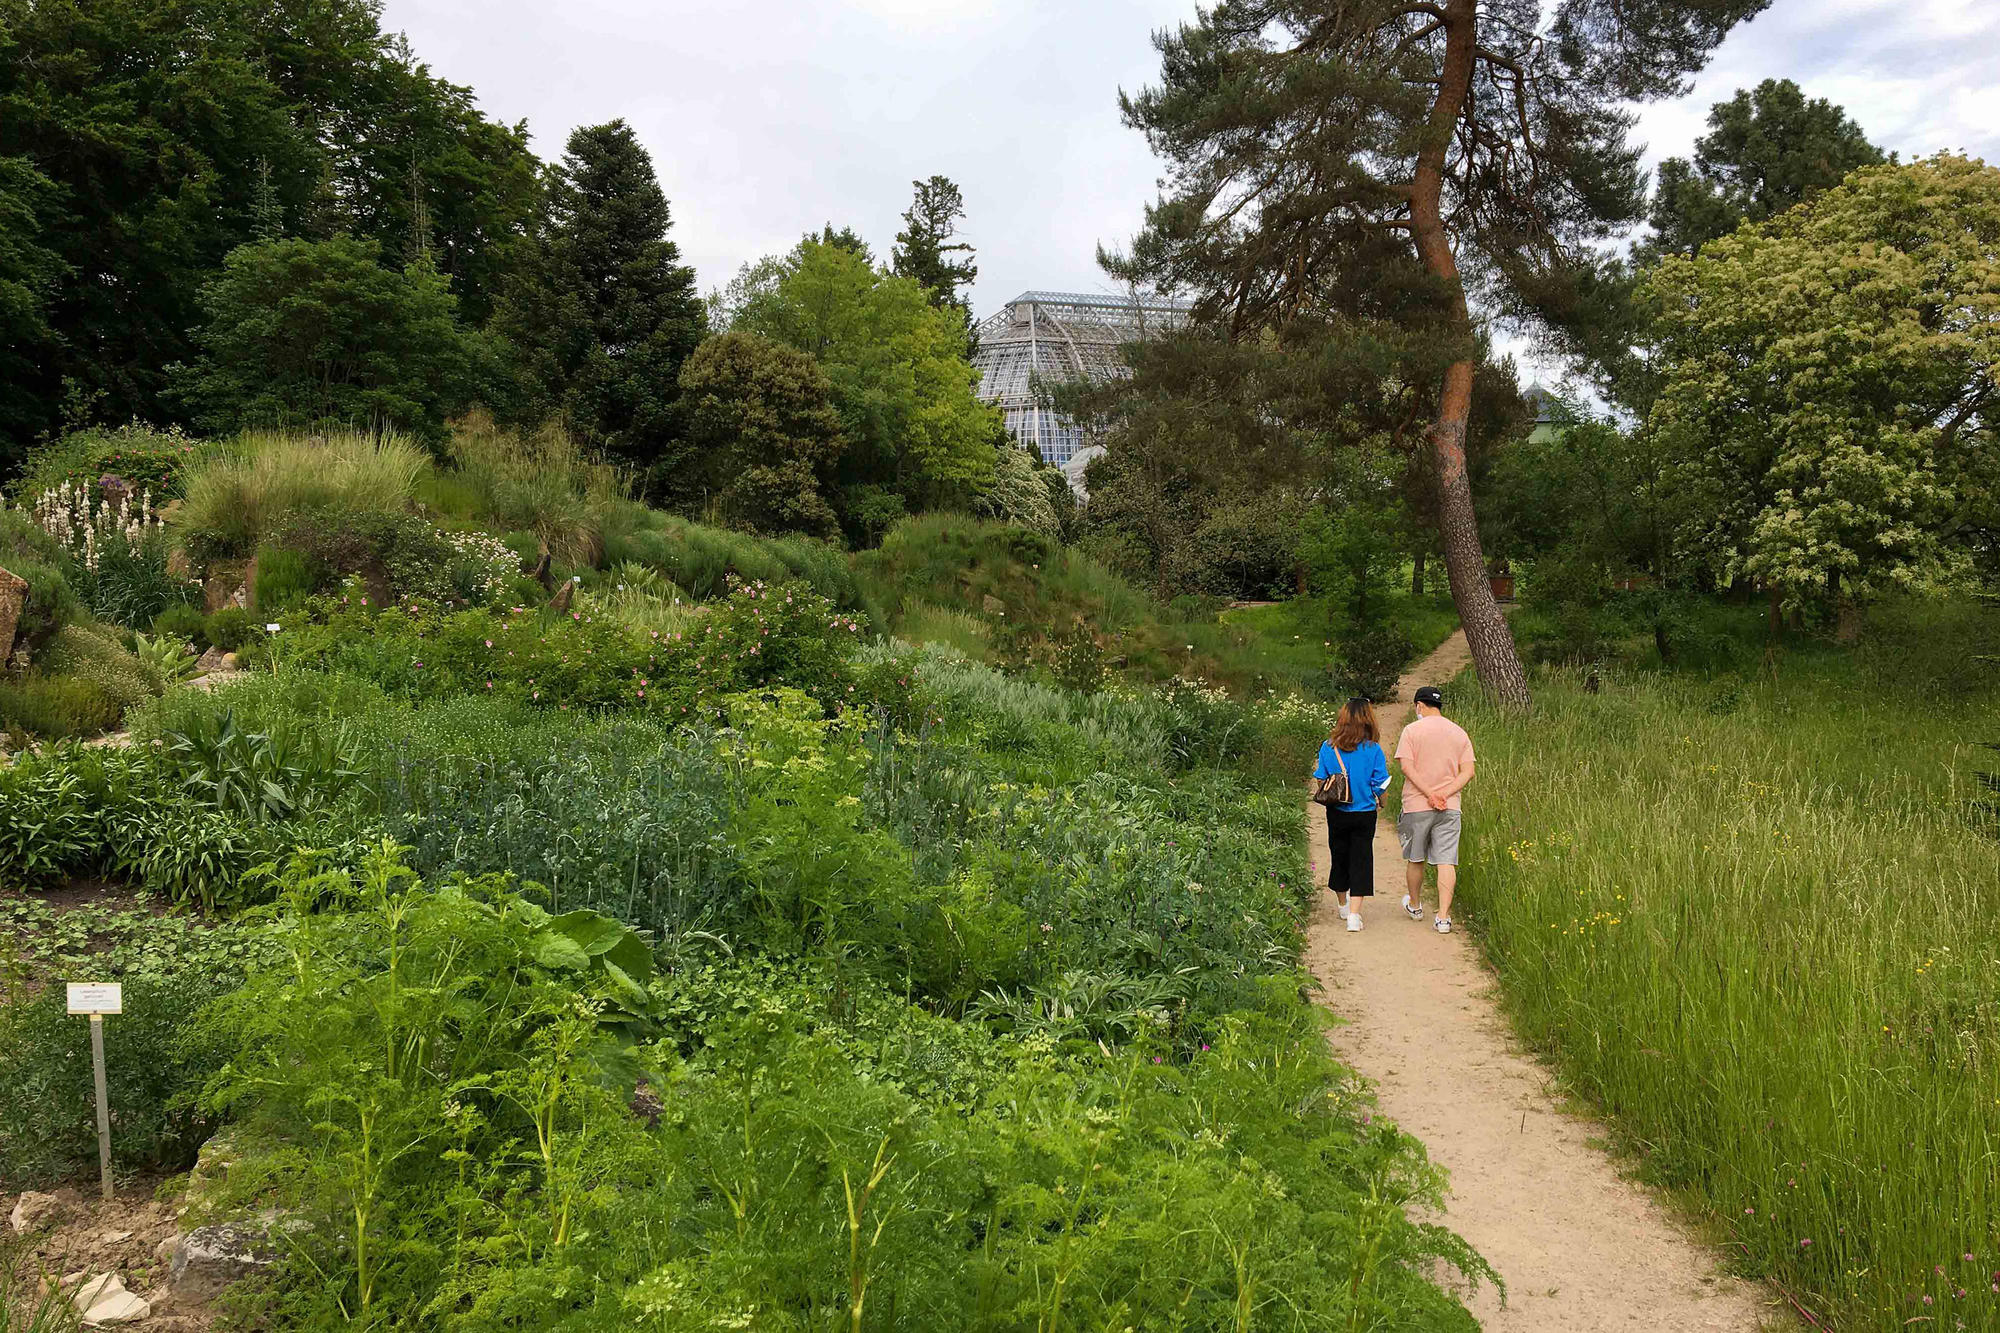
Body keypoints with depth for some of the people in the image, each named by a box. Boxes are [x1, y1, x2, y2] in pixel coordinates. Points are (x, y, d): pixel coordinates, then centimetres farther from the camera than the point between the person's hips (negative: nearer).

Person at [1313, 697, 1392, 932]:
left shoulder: (1328, 747, -8)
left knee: (1339, 857, 19)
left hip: (1337, 813, 2)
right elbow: (1380, 784, -8)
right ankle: (1354, 914, -6)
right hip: (1364, 814, -2)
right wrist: (1375, 796, 13)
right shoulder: (1373, 750, -11)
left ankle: (1342, 904, 37)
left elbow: (1320, 780, -3)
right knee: (1361, 861, 4)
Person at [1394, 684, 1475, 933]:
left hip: (1417, 806, -2)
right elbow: (1467, 772, 1)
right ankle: (1443, 917, -7)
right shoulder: (1459, 733, 8)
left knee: (1414, 859, 15)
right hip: (1449, 808, 2)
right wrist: (1444, 794, -7)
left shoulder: (1412, 730, -4)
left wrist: (1430, 794, -13)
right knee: (1446, 862, 0)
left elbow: (1407, 767, -13)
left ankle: (1415, 905, 32)